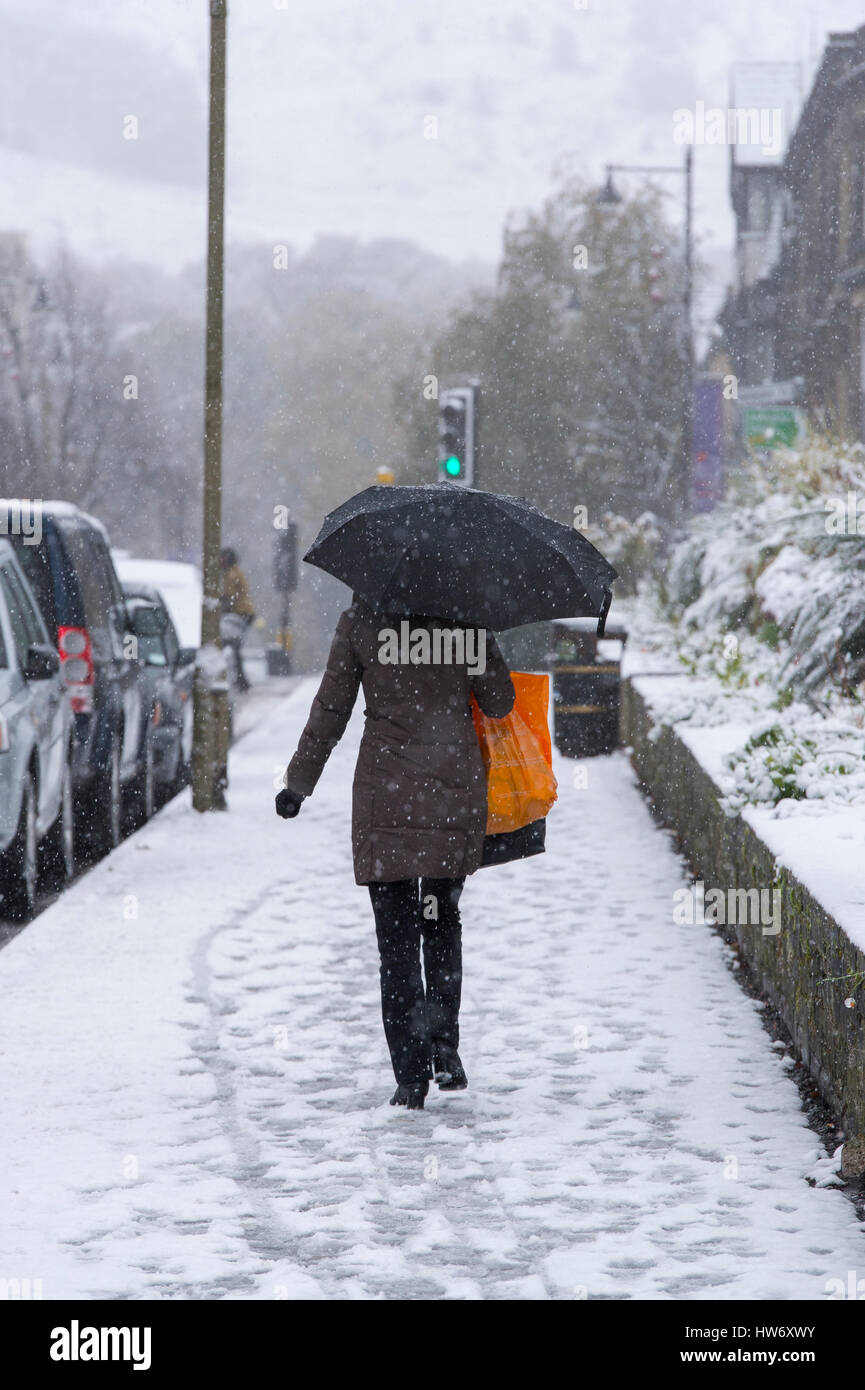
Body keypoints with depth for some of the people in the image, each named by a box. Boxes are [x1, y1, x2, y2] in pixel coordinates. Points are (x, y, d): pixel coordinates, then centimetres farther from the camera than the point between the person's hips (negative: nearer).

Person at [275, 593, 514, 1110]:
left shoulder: (358, 622, -2)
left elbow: (330, 710, 2)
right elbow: (500, 703, 3)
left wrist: (299, 782, 12)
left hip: (385, 800, -1)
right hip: (455, 795, 1)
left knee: (396, 936, 4)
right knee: (443, 922, 21)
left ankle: (411, 1076, -3)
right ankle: (444, 1043, 5)